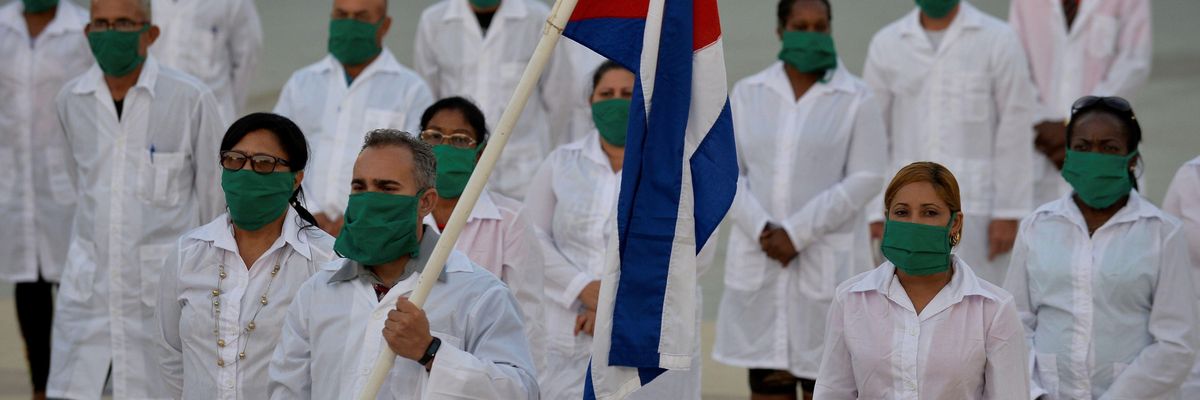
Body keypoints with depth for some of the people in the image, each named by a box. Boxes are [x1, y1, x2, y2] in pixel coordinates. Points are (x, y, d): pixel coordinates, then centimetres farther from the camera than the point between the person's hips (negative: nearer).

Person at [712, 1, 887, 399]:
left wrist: (797, 233, -14)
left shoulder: (857, 99, -2)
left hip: (827, 259, -3)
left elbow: (866, 179, -8)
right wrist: (761, 230, -12)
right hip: (759, 260, 3)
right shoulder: (748, 94, 7)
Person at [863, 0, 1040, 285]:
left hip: (976, 211, -2)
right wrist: (874, 213, 4)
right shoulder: (886, 44, 8)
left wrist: (1009, 213, -6)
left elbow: (1015, 133, -1)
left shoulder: (998, 40, 1)